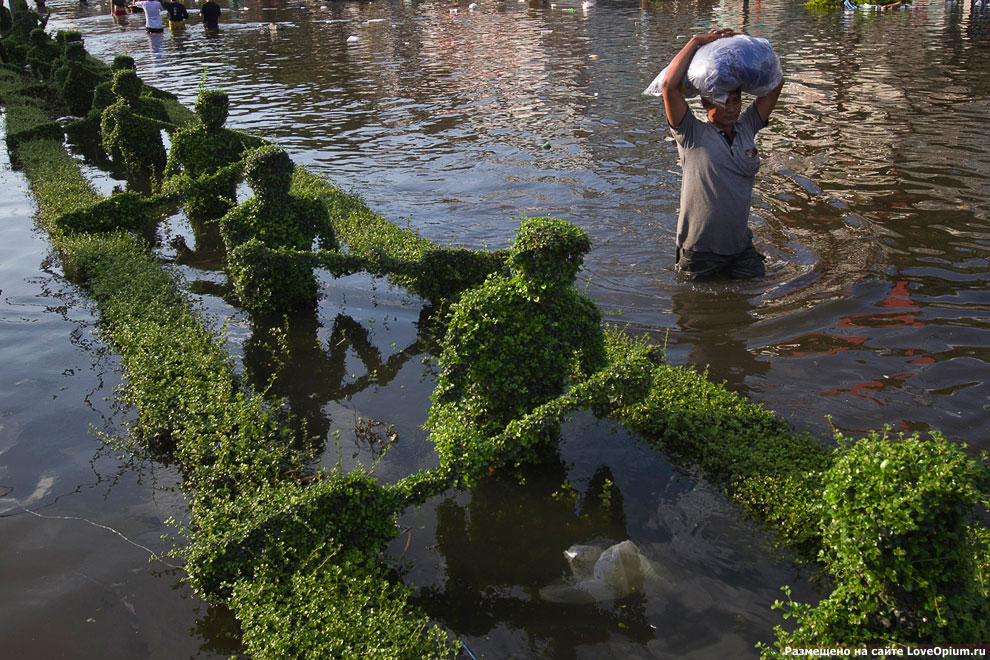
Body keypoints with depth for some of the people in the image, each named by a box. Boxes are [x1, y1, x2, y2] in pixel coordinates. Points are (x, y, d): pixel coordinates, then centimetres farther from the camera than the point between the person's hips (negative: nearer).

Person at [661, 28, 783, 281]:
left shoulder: (747, 128, 4)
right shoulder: (693, 134, -10)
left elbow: (775, 82, 7)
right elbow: (669, 85, -22)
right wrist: (697, 41, -13)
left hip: (741, 247, 5)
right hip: (700, 250, -4)